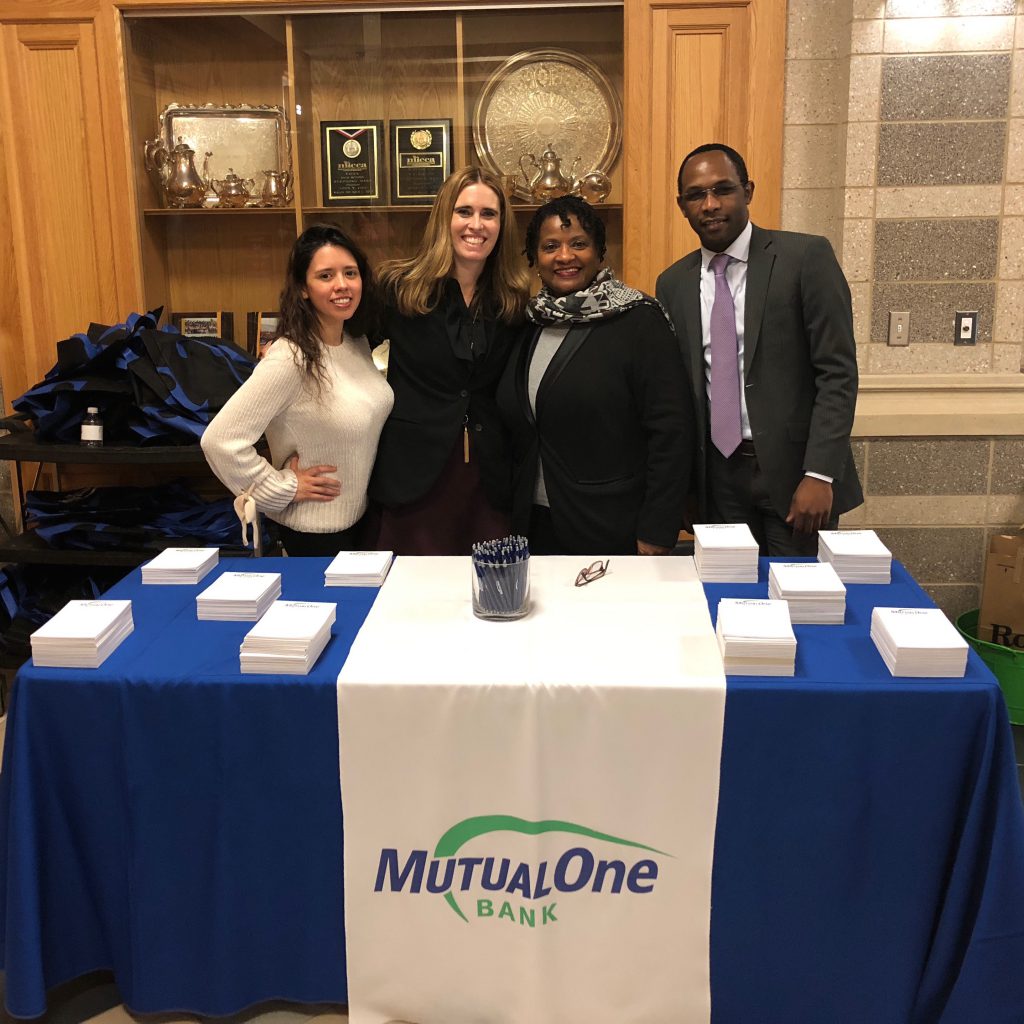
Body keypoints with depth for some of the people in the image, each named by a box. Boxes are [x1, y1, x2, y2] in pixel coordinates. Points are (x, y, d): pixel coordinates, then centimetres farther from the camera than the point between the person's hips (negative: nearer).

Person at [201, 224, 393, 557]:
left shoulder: (358, 342, -1)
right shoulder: (290, 360, -25)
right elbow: (220, 440, -29)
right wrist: (284, 487, -19)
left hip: (361, 517, 8)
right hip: (315, 532, -7)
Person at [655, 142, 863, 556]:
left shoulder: (806, 257, -6)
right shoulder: (673, 283, 8)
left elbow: (838, 371, -9)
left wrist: (819, 474, -16)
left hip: (794, 471, -3)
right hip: (718, 478, 4)